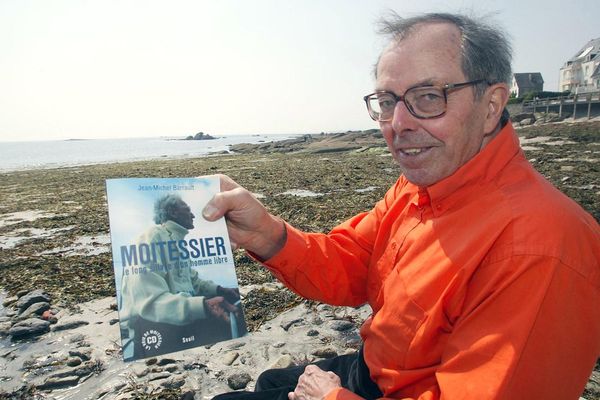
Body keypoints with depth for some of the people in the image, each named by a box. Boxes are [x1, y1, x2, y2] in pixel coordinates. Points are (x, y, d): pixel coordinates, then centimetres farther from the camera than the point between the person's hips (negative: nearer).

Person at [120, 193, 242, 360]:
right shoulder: (151, 240, -16)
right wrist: (204, 305, -41)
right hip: (150, 325, -10)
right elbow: (150, 302, -28)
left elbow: (193, 282, 24)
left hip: (181, 316, 10)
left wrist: (219, 290, 2)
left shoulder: (177, 242, 17)